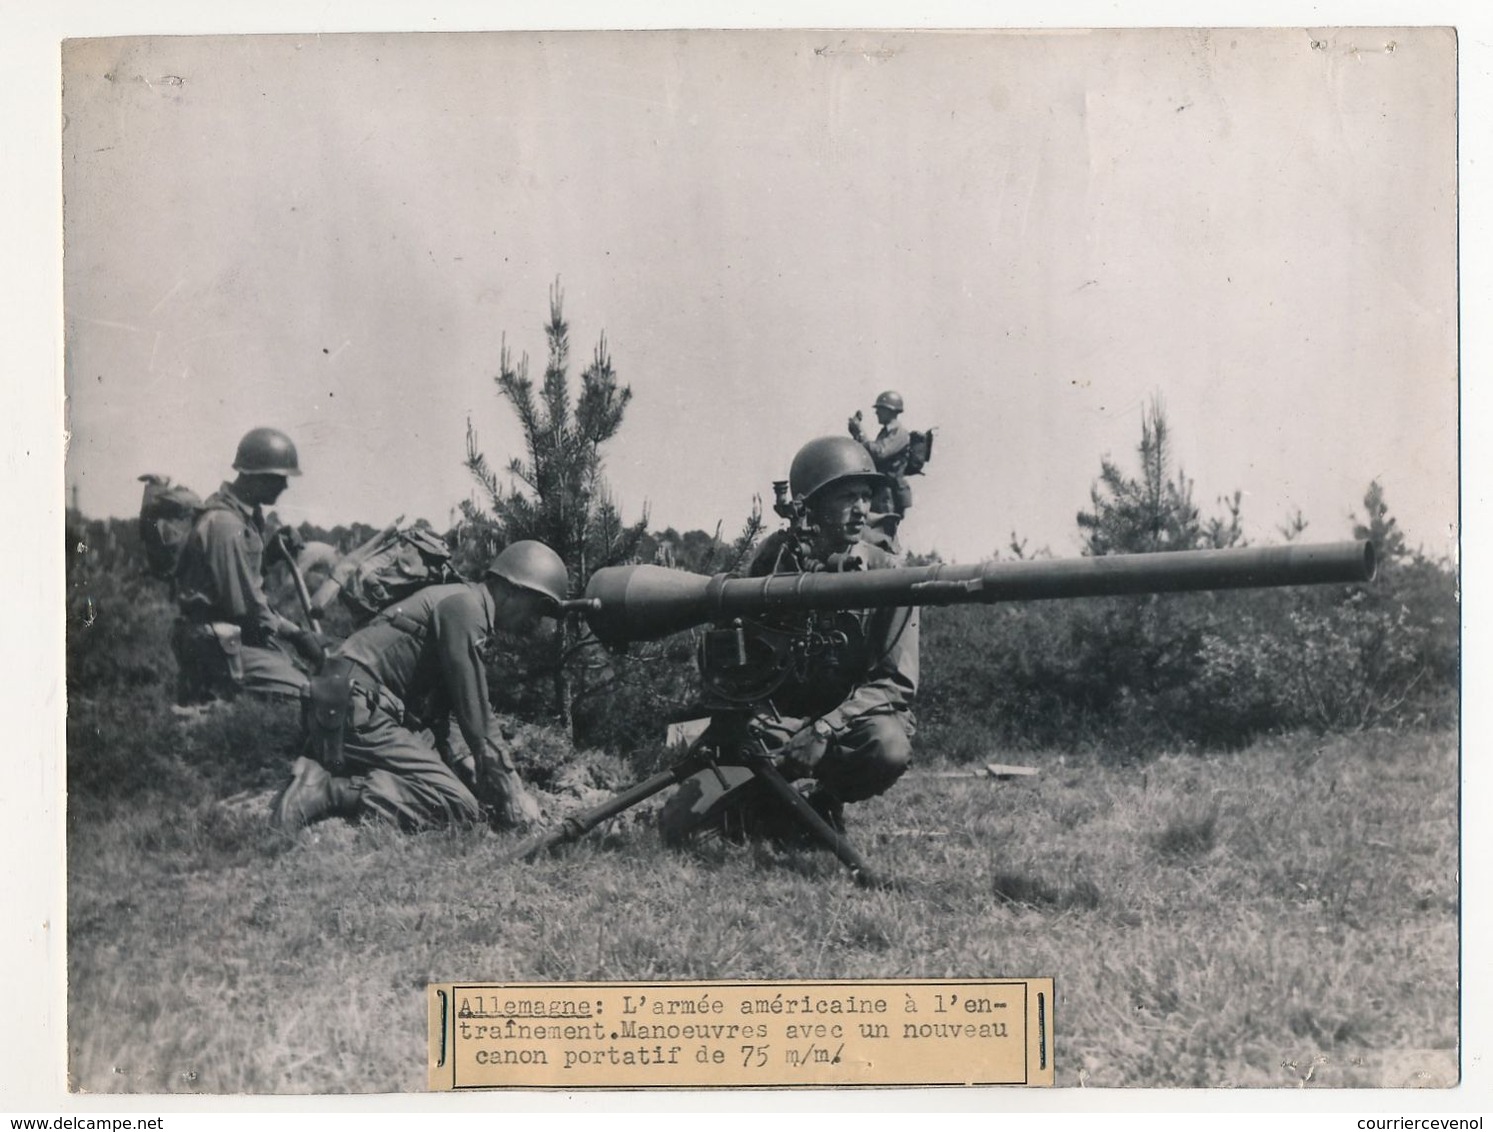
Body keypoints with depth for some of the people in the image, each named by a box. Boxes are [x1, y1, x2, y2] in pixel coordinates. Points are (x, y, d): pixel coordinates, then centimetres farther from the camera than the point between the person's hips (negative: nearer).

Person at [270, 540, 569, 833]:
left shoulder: (459, 602, 22)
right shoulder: (464, 605, -10)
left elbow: (438, 705, 24)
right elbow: (475, 714, -14)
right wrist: (511, 800, -10)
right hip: (356, 713, -11)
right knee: (461, 809, -17)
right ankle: (329, 790, -22)